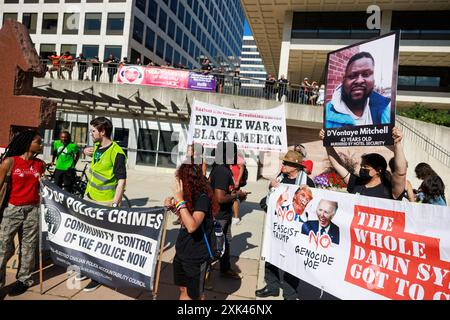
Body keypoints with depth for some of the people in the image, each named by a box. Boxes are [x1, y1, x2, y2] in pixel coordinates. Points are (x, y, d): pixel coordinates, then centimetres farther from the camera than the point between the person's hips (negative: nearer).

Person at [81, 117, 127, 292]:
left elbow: (121, 180, -21)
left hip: (105, 202, -8)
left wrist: (114, 204, -24)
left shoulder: (116, 152, -20)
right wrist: (86, 150, 7)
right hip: (89, 197, 8)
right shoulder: (97, 146, 5)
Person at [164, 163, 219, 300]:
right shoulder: (189, 195, -1)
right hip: (181, 252, 7)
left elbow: (192, 226, -34)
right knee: (183, 290, 22)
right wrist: (171, 205, -2)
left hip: (196, 257, -7)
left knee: (195, 295, 12)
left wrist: (180, 200, -32)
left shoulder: (203, 198, -23)